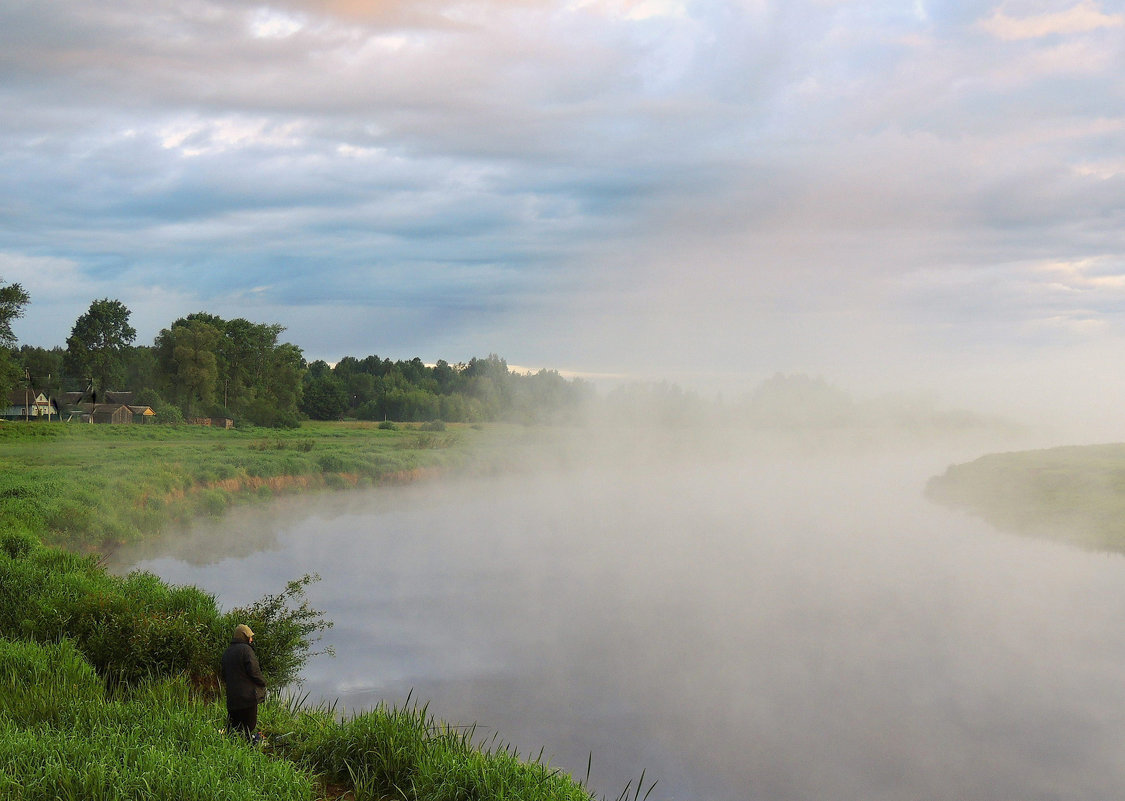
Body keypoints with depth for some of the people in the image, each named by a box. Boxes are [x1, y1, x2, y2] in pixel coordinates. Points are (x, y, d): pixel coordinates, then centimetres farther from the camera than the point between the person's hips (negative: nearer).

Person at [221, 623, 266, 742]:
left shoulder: (226, 652, 15)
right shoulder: (246, 649, -11)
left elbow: (224, 675, 21)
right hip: (248, 695, -7)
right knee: (249, 724, -2)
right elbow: (254, 670, -17)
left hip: (232, 697, 7)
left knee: (233, 726, 13)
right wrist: (263, 683, -2)